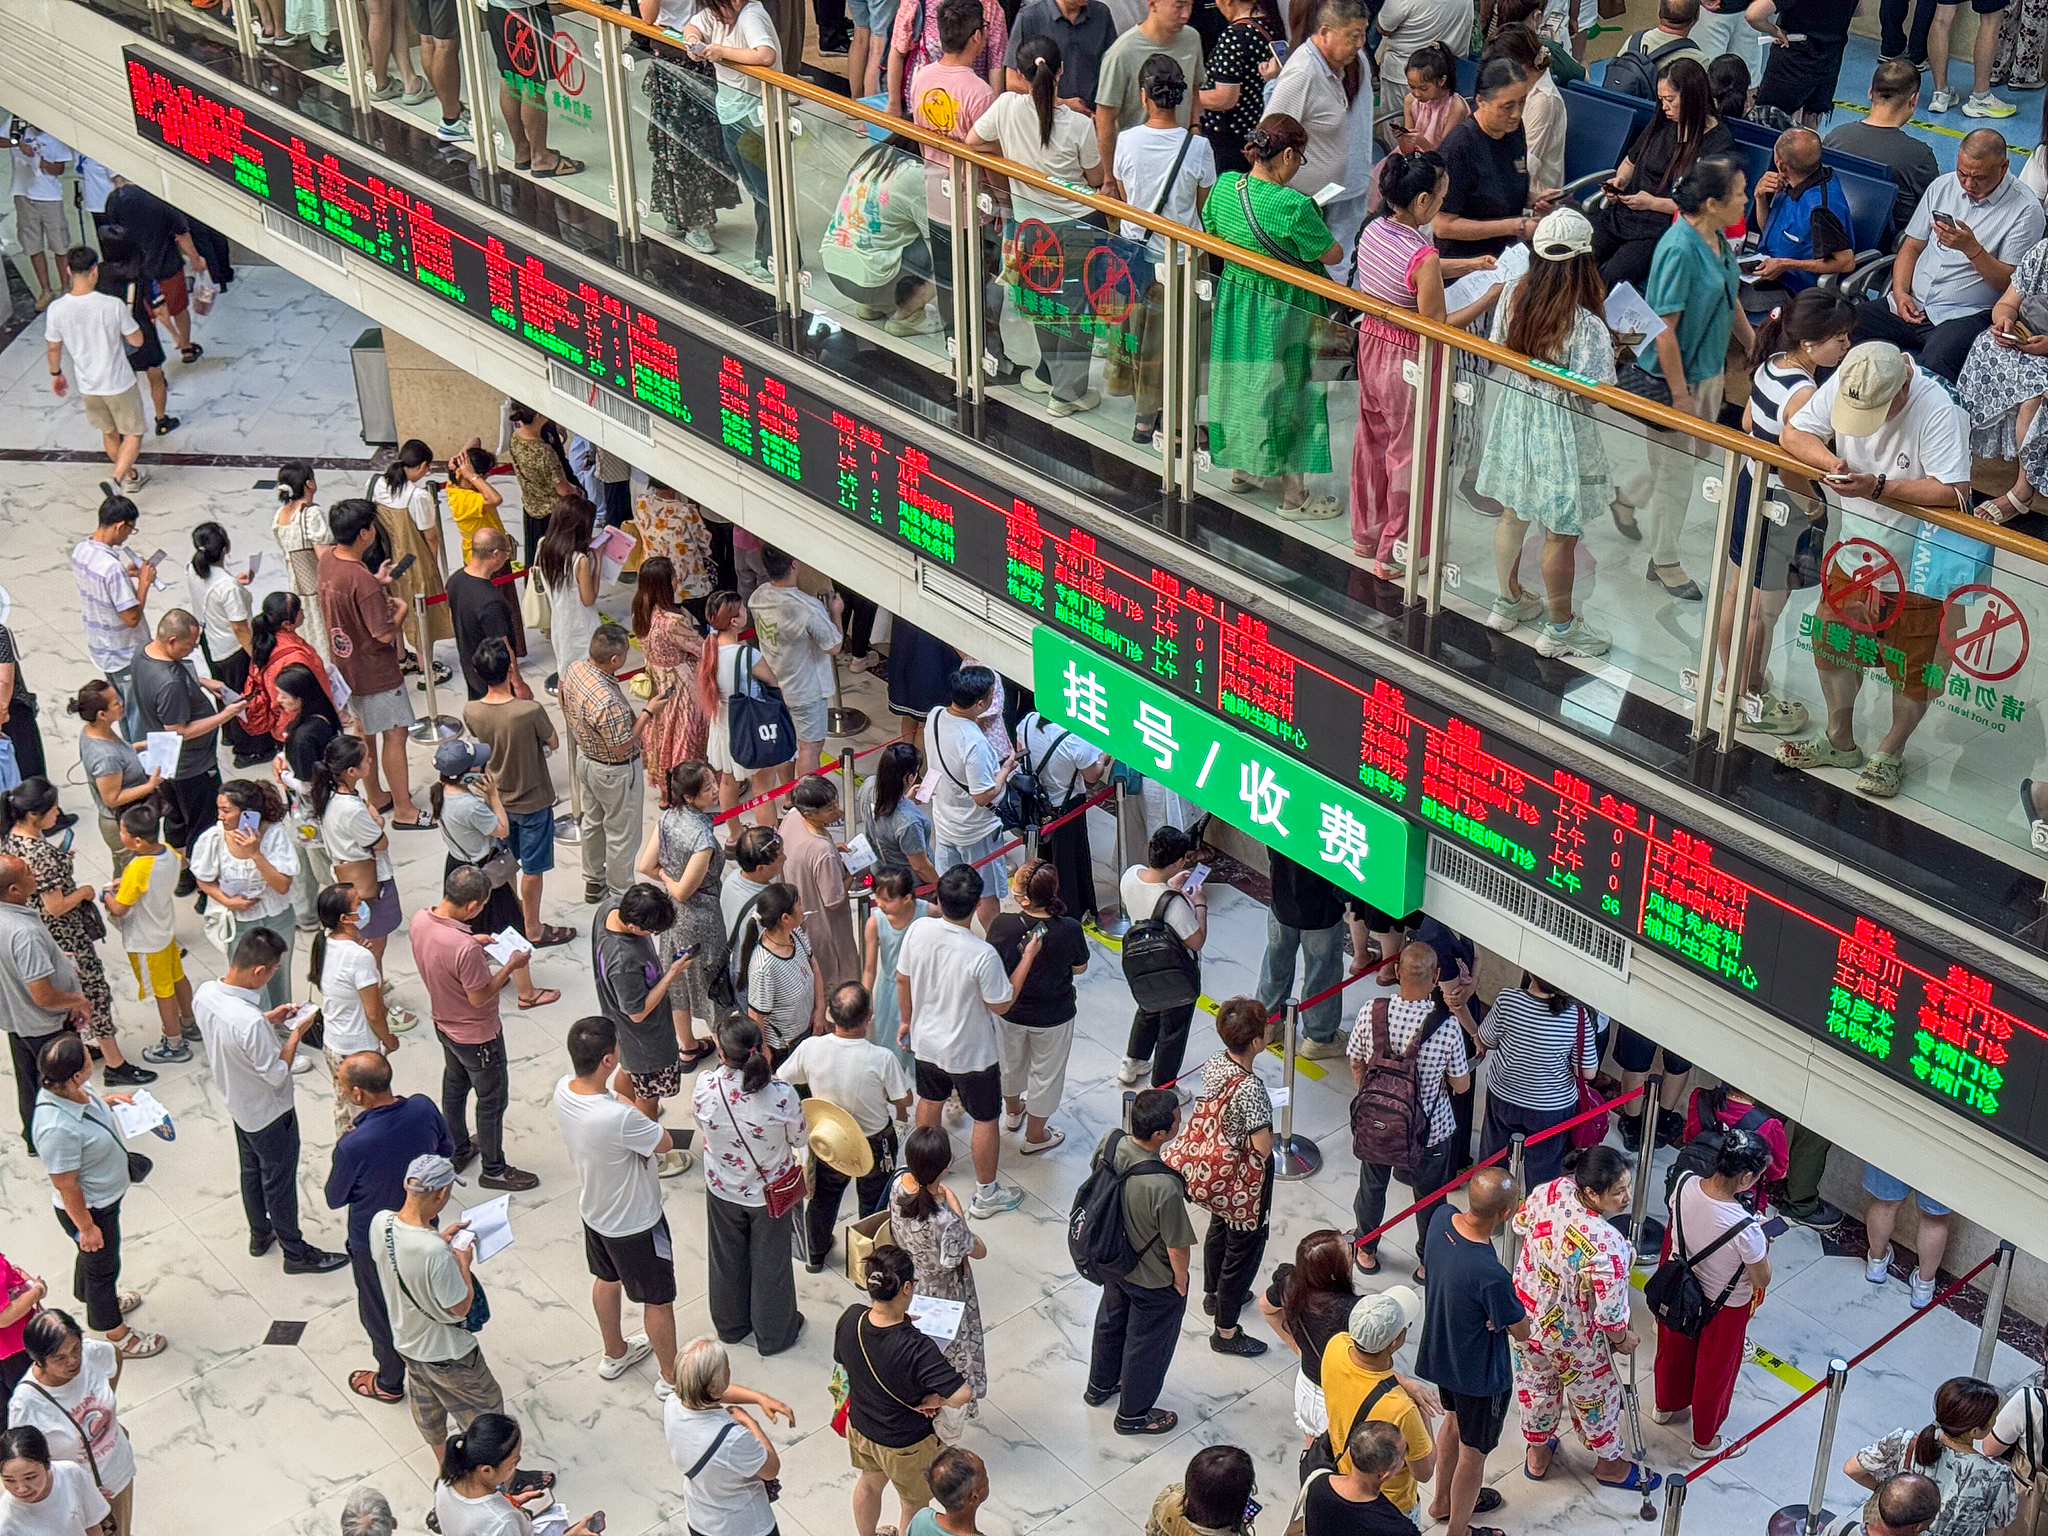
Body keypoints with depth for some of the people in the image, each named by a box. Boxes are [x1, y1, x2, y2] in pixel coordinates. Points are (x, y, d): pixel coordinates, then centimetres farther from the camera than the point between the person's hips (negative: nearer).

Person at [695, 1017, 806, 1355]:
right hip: (770, 1192, -2)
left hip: (721, 1190, 2)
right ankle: (774, 1334, 43)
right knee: (770, 1263, 22)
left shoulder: (705, 1086, -28)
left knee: (727, 1260, 27)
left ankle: (731, 1325, 50)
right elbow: (799, 1139, -13)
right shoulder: (781, 1095, -32)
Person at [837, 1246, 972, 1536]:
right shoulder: (916, 1349, -41)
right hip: (905, 1445, -6)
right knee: (915, 1506, 25)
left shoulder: (850, 1319, -23)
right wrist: (934, 1400, -24)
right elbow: (963, 1394, -46)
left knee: (870, 1483, 36)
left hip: (860, 1426, 6)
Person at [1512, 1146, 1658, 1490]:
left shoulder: (1550, 1191, -24)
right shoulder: (1608, 1246, -41)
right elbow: (1609, 1315, -28)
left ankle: (1537, 1454, 56)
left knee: (1536, 1385, 31)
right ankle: (1609, 1464, 52)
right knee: (1596, 1396, 25)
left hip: (1526, 1316, 5)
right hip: (1571, 1338, -5)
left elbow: (1520, 1223, 0)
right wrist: (1623, 1339, -5)